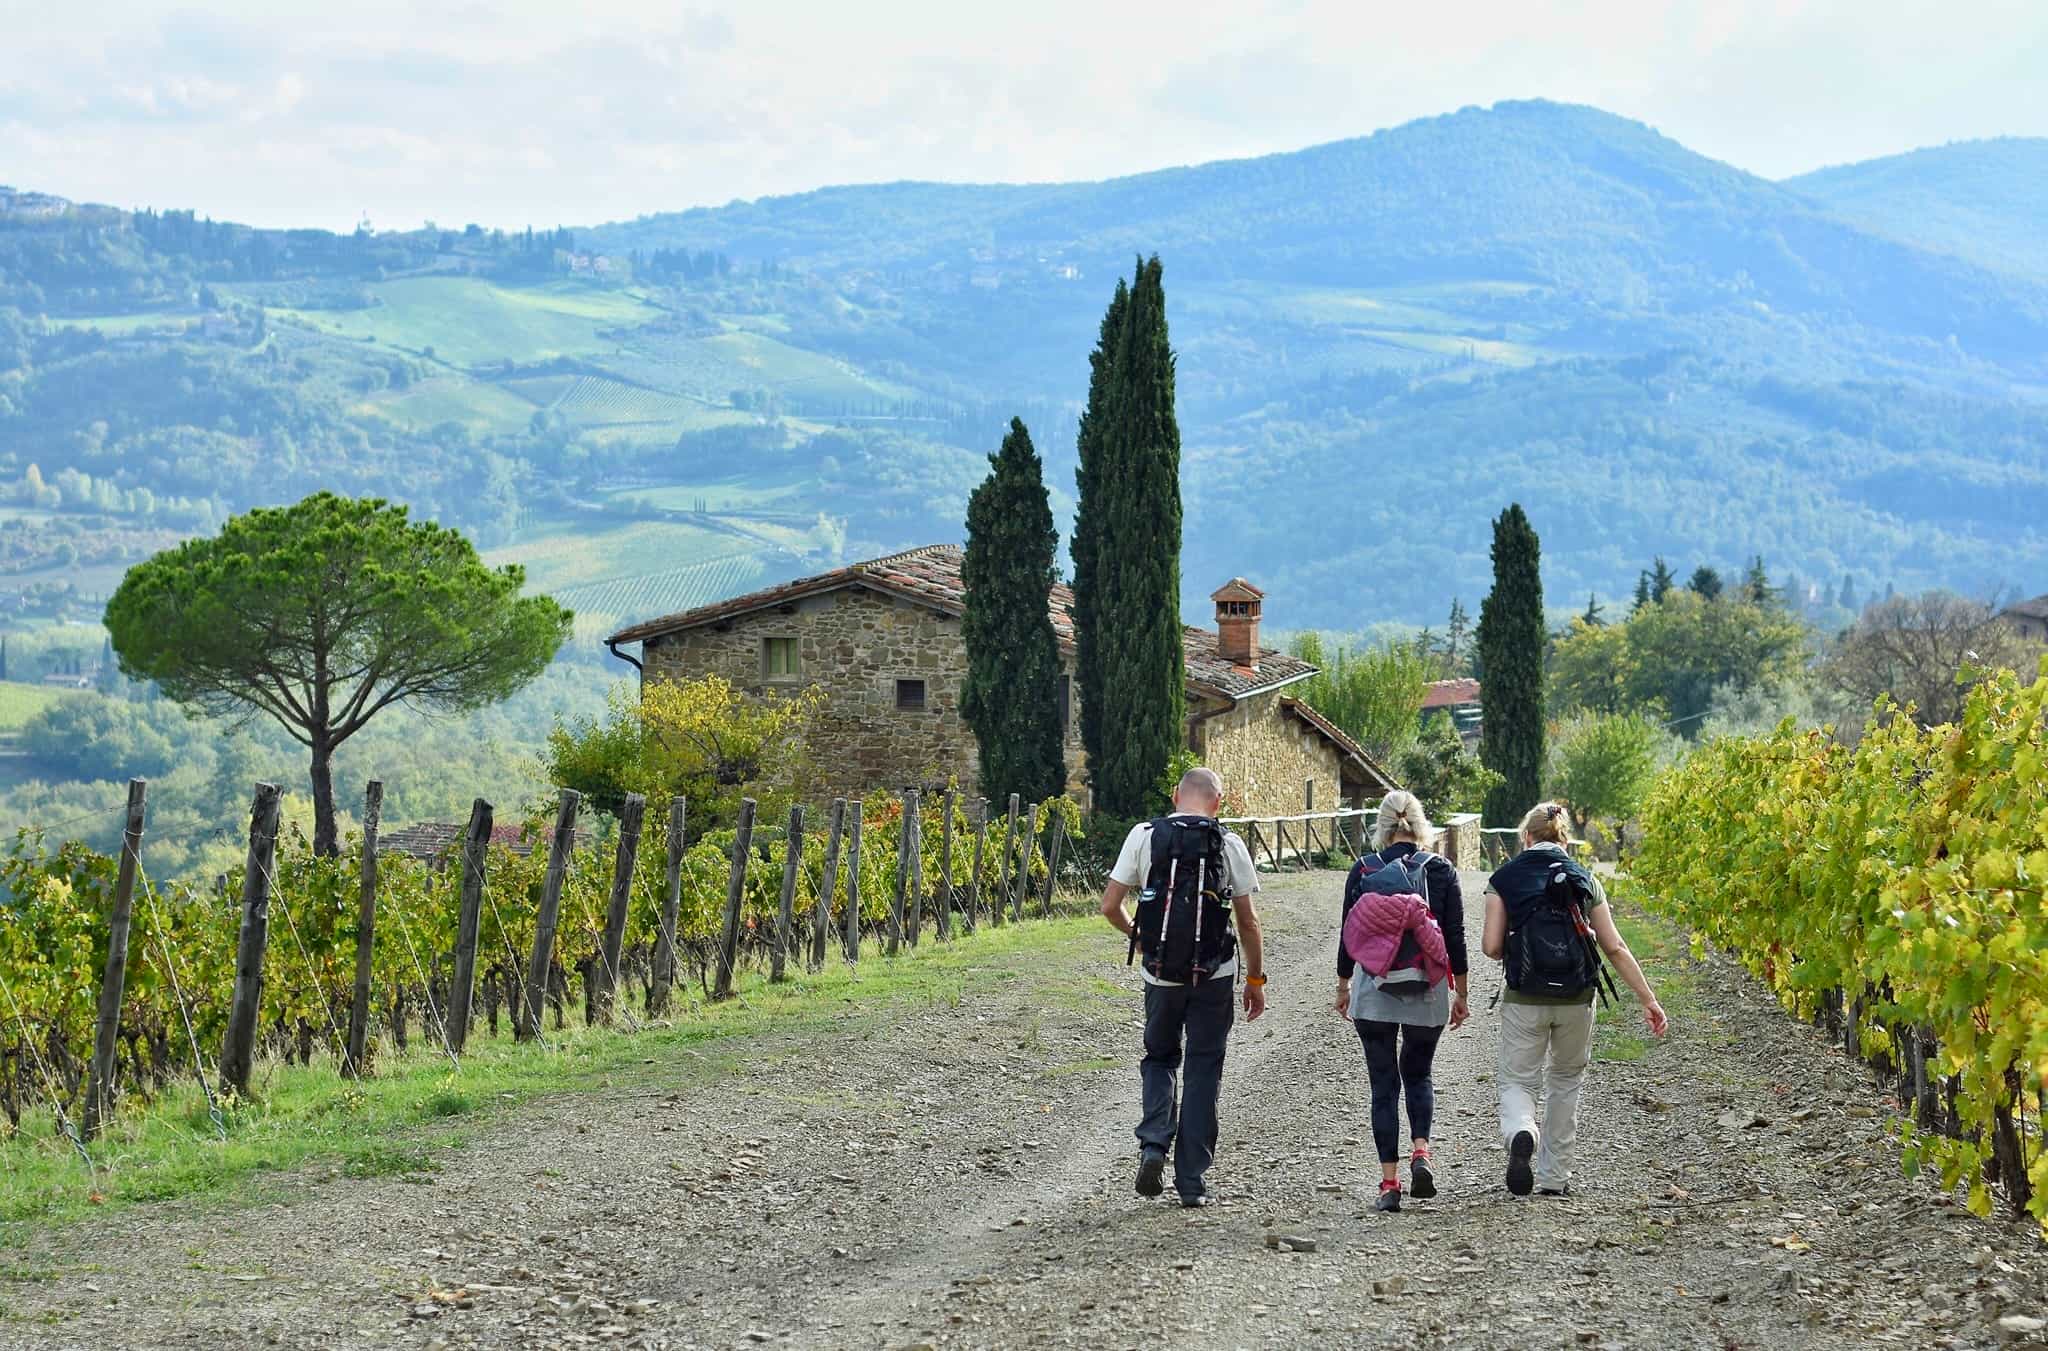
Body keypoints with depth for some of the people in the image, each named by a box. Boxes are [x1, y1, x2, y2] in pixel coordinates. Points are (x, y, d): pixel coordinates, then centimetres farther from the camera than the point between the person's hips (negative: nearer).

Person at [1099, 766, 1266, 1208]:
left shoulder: (1144, 836, -1)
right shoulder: (1229, 844, -2)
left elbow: (1109, 906, -1)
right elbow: (1247, 922, 1)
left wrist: (1136, 934, 19)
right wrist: (1256, 980, 11)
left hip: (1161, 973, 1)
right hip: (1215, 976, -1)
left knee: (1160, 1059, 21)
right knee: (1203, 1071, 8)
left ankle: (1154, 1143, -2)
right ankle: (1191, 1180, 8)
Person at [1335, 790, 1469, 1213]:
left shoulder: (1363, 870, -2)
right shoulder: (1442, 870, -2)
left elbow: (1348, 932, 2)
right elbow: (1456, 937, 0)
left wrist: (1343, 986, 15)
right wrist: (1462, 994, 8)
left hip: (1373, 991, -1)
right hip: (1427, 992, 1)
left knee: (1384, 1082, 6)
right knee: (1418, 1074, 20)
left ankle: (1389, 1181, 1)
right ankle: (1421, 1151, -4)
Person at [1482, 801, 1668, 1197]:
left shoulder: (1504, 879, -1)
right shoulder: (1584, 880, 3)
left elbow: (1491, 947, -8)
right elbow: (1615, 947, 0)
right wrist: (1648, 999, 5)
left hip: (1524, 998, -2)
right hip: (1576, 1000, 2)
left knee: (1518, 1081, 8)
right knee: (1566, 1081, 21)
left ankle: (1520, 1134, -26)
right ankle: (1554, 1177, 24)